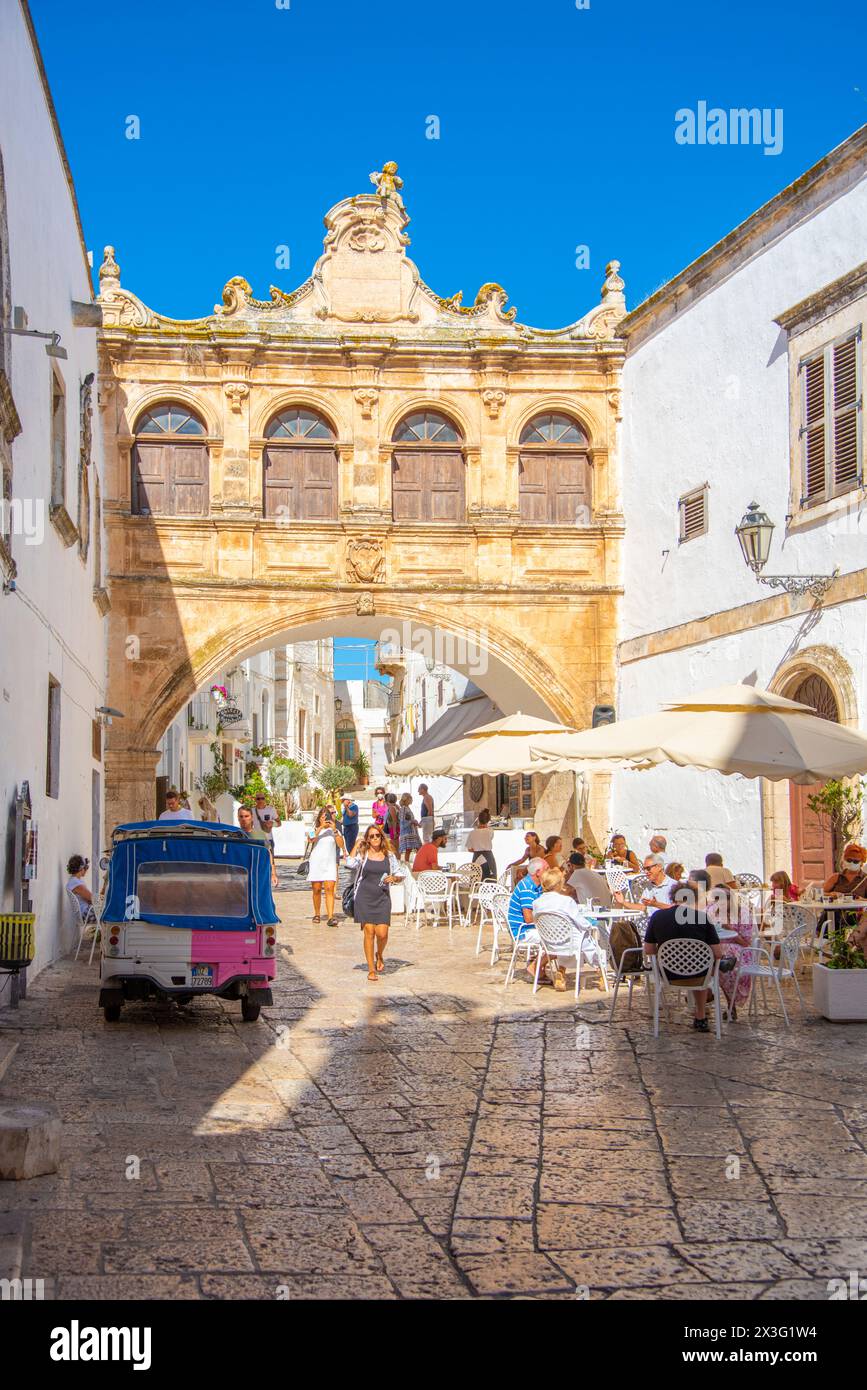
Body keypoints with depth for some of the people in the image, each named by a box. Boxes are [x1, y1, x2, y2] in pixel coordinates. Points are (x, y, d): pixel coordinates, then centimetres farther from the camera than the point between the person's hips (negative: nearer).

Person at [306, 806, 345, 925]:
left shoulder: (335, 831, 9)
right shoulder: (314, 830, 7)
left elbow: (341, 845, -6)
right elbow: (310, 839, -14)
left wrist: (334, 830, -14)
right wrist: (321, 827, -21)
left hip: (330, 864, 0)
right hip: (316, 863, 0)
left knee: (329, 889, -12)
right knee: (316, 890, 4)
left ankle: (331, 917, -19)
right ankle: (317, 914, 22)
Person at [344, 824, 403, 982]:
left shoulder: (389, 856, 8)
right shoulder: (362, 854, 2)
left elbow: (400, 875, 14)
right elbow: (350, 864, -18)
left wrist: (394, 878, -9)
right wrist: (357, 844, -8)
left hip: (382, 898, 1)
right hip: (364, 898, -1)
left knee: (382, 933, -8)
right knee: (369, 932, -3)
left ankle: (379, 954, 26)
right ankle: (371, 969, 8)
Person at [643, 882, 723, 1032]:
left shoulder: (657, 916, -6)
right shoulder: (703, 917, -11)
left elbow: (648, 950, 1)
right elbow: (718, 953, -10)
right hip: (697, 974, -2)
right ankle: (700, 1018, 43)